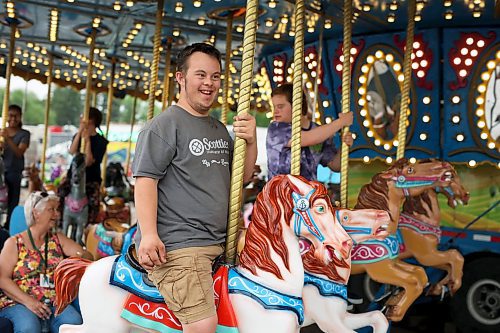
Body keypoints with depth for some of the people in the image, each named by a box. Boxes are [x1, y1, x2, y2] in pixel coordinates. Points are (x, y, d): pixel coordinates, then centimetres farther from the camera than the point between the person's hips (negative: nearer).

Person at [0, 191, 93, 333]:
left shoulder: (58, 239, 15)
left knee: (74, 322, -29)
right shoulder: (14, 242, 5)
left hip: (54, 301, 2)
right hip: (18, 302, -2)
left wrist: (78, 258, -18)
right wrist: (28, 301, -16)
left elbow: (88, 256, 7)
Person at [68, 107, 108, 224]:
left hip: (91, 181, -3)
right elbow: (72, 152, -10)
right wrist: (80, 131, -15)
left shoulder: (101, 141, -4)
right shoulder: (78, 136, 11)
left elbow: (88, 162, -14)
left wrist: (87, 141, -17)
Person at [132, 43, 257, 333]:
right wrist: (149, 234, -23)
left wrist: (251, 142, 2)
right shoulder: (165, 124, -4)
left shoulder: (220, 129, 20)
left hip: (220, 244, 8)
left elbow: (243, 177, 20)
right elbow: (145, 179, -12)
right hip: (178, 246, -8)